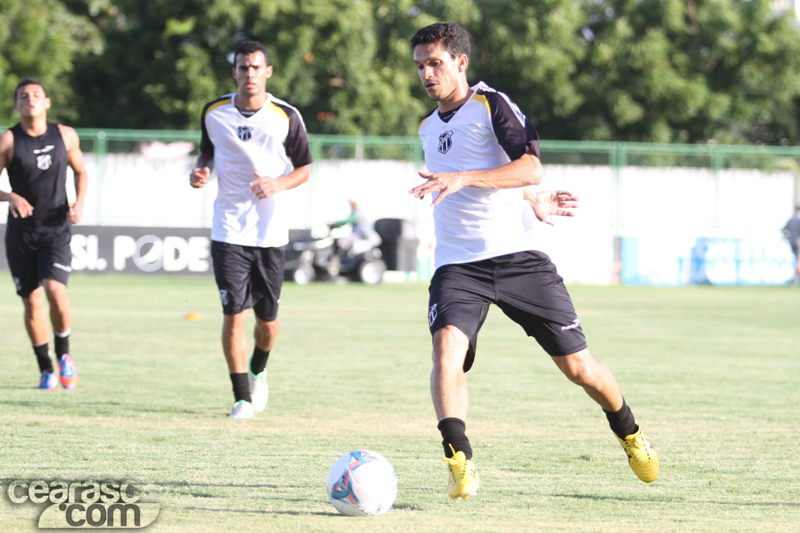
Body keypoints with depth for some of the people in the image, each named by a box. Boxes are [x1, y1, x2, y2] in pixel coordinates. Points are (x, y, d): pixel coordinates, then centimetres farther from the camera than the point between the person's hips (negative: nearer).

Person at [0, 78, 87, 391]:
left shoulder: (65, 136, 1)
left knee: (56, 291, -19)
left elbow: (80, 171, 17)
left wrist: (79, 202, -1)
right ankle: (46, 368, 20)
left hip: (57, 230, 0)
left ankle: (64, 353, 6)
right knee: (32, 301, 3)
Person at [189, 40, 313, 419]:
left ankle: (258, 373, 40)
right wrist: (199, 171, -4)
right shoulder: (214, 113, 2)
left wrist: (279, 184, -16)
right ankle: (242, 398, -3)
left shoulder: (286, 116, -3)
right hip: (228, 229, 0)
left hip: (271, 230, 0)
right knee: (234, 314, -10)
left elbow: (304, 168, 4)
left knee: (266, 317, 9)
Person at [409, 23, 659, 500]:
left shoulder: (492, 105, -4)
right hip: (458, 265, 4)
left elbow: (530, 168, -19)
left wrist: (463, 178, -31)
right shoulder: (429, 129, 17)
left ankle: (630, 435, 29)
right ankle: (460, 463, -32)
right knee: (447, 345, -26)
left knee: (578, 366, 2)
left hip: (518, 257, -4)